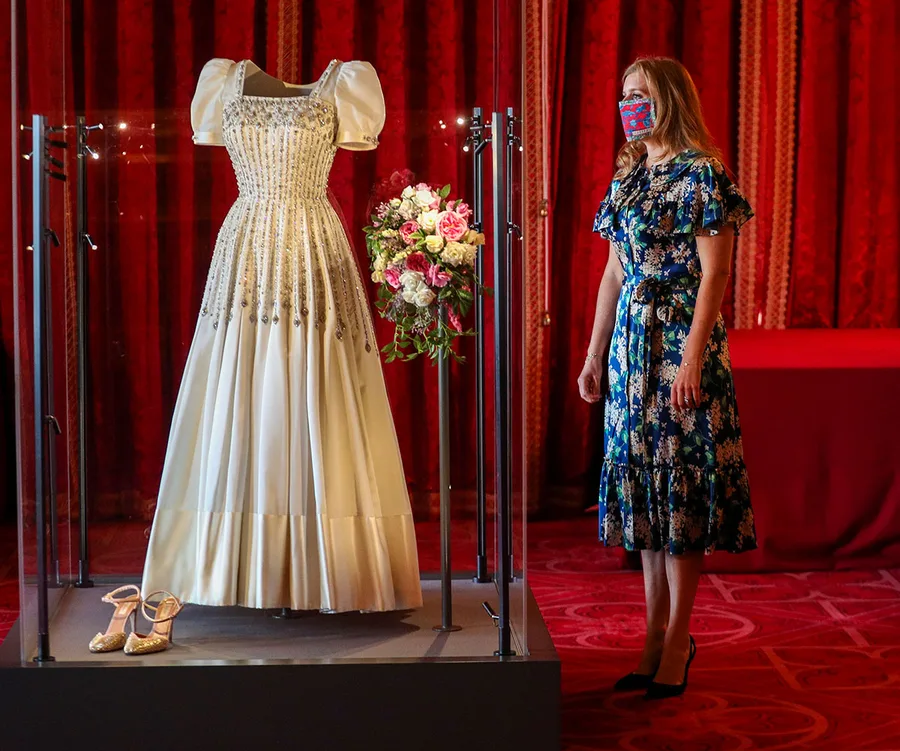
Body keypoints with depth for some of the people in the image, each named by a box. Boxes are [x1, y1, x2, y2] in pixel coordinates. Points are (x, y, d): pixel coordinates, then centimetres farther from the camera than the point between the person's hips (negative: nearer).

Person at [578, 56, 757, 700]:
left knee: (679, 478, -5)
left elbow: (714, 273, -13)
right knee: (642, 481, 8)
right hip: (632, 340, 8)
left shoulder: (700, 174, -8)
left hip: (681, 339, -8)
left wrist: (693, 356, -20)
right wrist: (595, 354, 16)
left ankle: (678, 640, 3)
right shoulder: (628, 176, 14)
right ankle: (656, 637, 15)